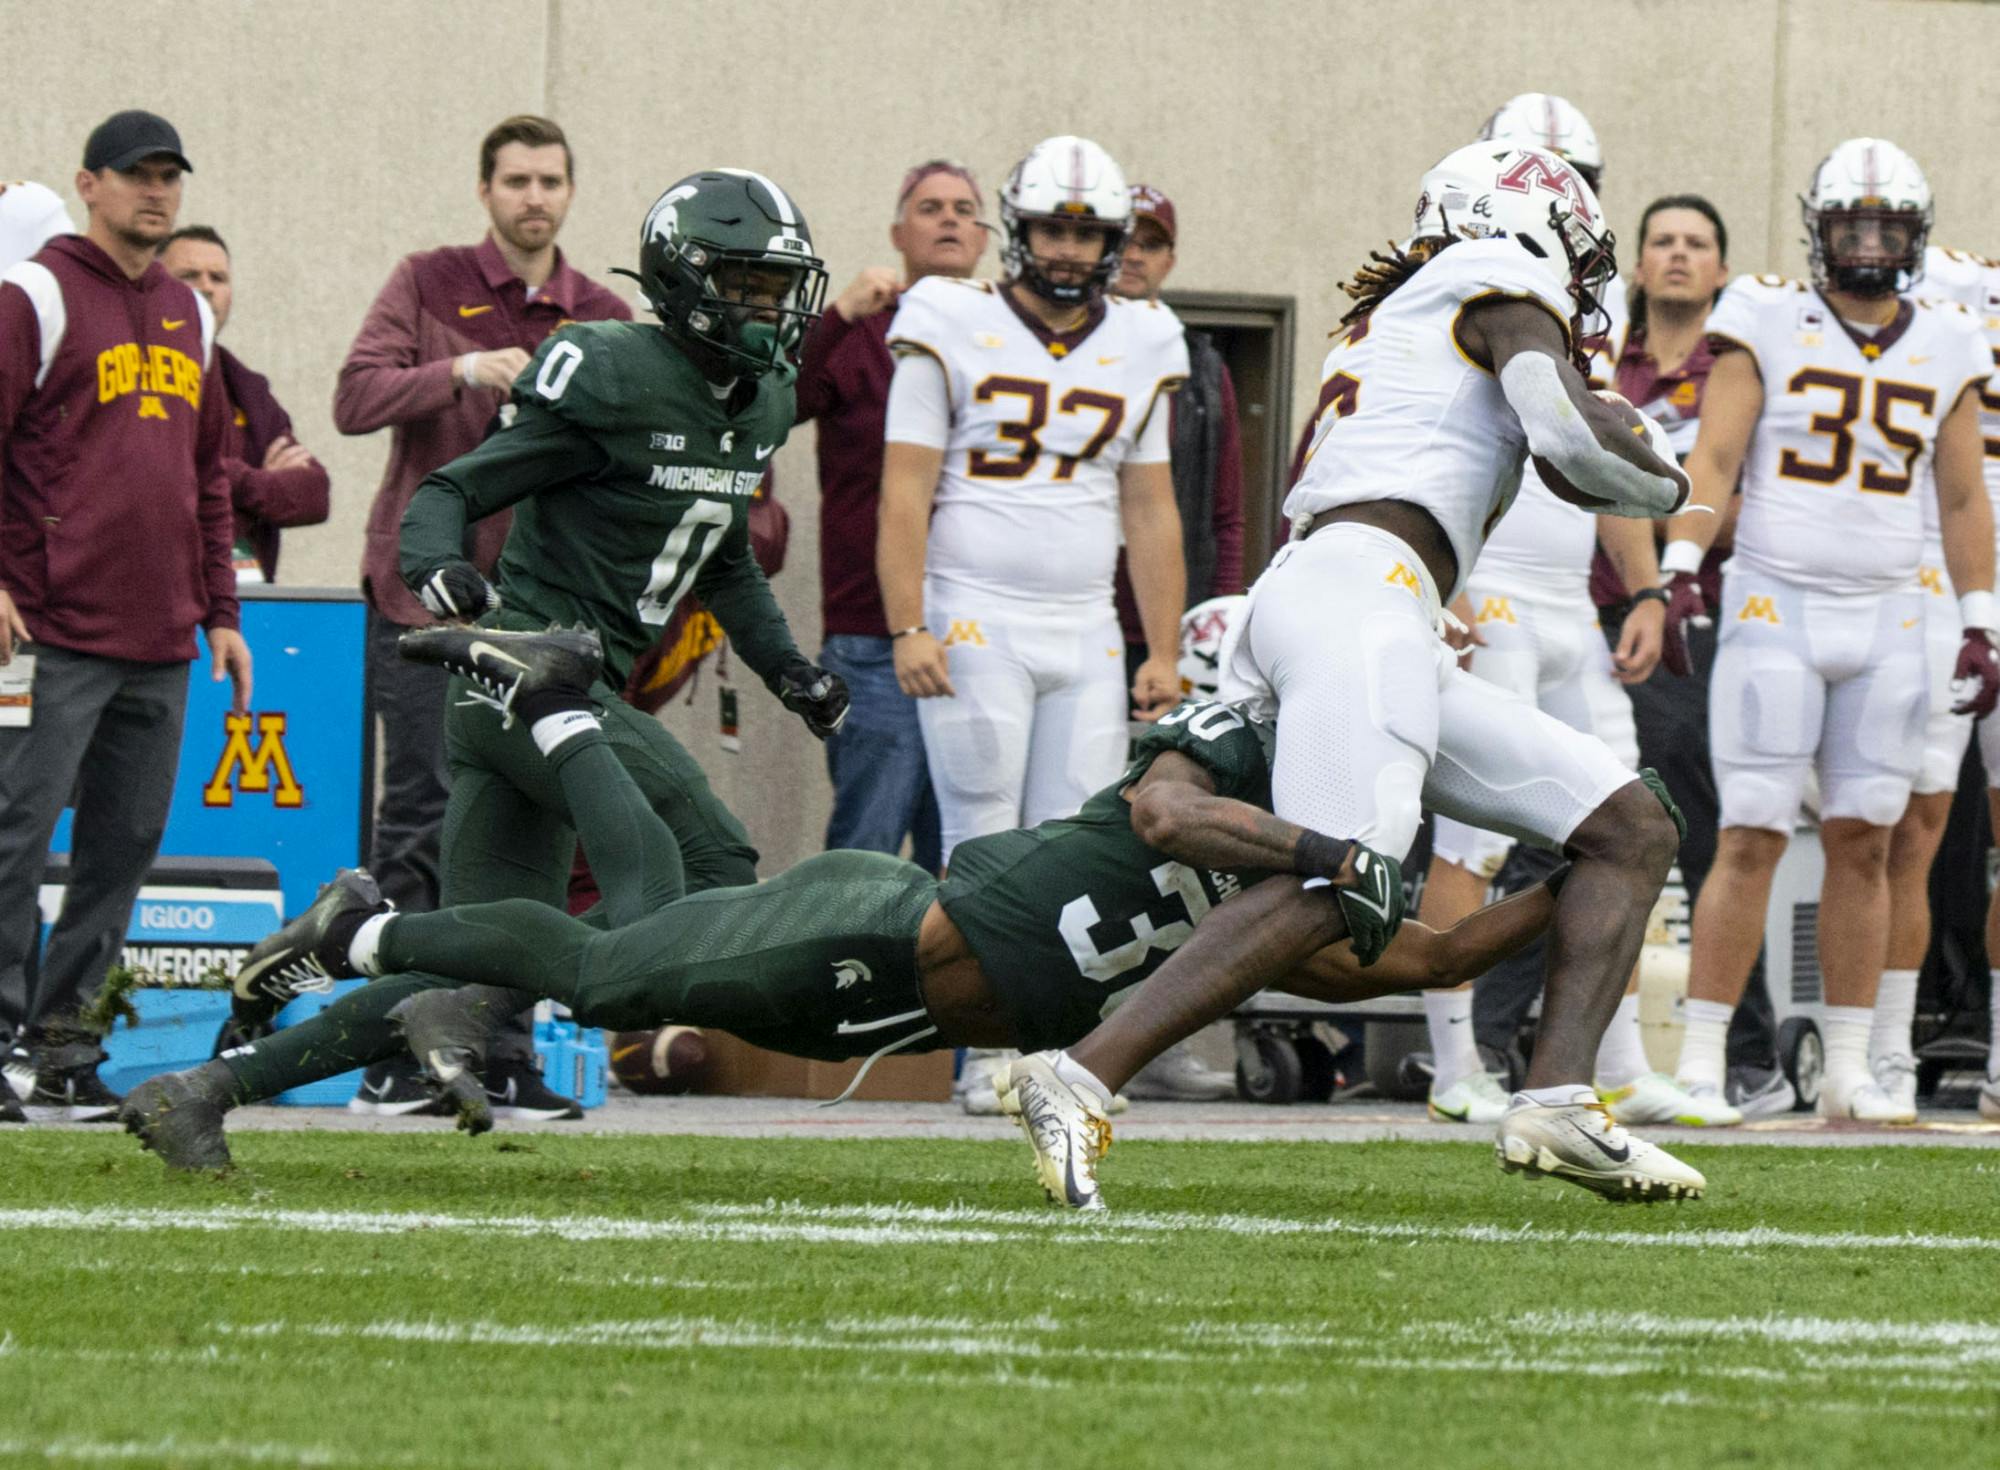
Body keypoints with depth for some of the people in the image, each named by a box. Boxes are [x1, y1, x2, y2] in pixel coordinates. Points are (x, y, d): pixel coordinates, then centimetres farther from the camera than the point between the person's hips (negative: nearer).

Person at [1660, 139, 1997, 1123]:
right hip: (1775, 607, -3)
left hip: (1885, 625, 3)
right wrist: (1683, 565, -20)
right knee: (1752, 840, -8)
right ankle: (1700, 1065, -6)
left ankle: (1848, 1074, 8)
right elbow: (1713, 460, -6)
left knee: (1862, 845, 3)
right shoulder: (1767, 327, -1)